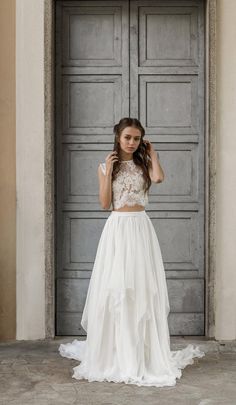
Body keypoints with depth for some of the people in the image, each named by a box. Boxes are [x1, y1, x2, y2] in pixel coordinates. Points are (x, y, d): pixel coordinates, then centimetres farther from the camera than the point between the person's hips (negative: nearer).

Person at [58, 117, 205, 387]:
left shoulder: (144, 164, 8)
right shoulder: (105, 166, 7)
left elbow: (159, 178, -16)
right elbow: (104, 203, -1)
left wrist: (152, 153, -1)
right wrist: (108, 171, -7)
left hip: (140, 229, 0)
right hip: (116, 229, 0)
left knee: (143, 289, 0)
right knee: (113, 289, 0)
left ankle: (144, 354, 9)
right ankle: (113, 354, 12)